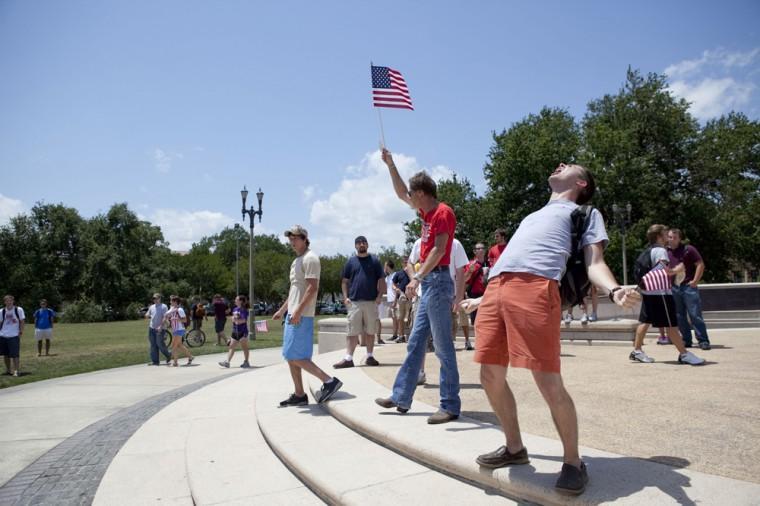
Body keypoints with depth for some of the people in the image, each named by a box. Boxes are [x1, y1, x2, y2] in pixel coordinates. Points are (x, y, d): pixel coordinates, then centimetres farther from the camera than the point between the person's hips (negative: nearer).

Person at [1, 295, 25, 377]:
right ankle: (8, 370, 26)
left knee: (14, 354, -6)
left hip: (14, 335, -4)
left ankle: (16, 370, 0)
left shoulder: (19, 309, -6)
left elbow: (22, 321, -2)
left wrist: (21, 332, -7)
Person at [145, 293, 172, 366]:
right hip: (151, 328, 6)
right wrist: (147, 316, -6)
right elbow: (147, 316, 19)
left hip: (159, 329, -6)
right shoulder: (151, 307, 14)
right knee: (152, 345, 5)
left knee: (160, 344, -7)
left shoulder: (164, 307, -4)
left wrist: (161, 326, -22)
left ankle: (168, 356, 15)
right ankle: (155, 361, 9)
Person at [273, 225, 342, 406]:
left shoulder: (310, 258, -11)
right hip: (292, 315, 10)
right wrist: (282, 310, 24)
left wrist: (298, 311, -25)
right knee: (290, 356, 11)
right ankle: (299, 395, 18)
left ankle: (329, 381, -5)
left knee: (296, 357, -11)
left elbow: (312, 288, -20)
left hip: (302, 316, -10)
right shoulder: (296, 261, 20)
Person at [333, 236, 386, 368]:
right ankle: (348, 359, 0)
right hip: (354, 302, 0)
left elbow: (381, 280, 5)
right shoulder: (351, 262, 9)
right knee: (352, 331, -1)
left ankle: (370, 356, 16)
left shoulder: (374, 261, 7)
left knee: (370, 331, 7)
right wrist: (345, 297, -2)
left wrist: (380, 296, -6)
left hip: (371, 302, 0)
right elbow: (344, 281, 10)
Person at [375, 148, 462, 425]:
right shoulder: (428, 212, 17)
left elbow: (439, 249, -21)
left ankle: (451, 406, 2)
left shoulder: (443, 212, -10)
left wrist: (417, 277, -29)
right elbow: (400, 193, 30)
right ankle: (401, 398, 20)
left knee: (443, 346, -5)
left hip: (437, 281, -10)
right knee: (415, 344, 12)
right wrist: (390, 164, 29)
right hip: (428, 283, 10)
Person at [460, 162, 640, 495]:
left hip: (536, 288, -6)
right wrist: (480, 299, 38)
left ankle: (573, 461, 13)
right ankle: (514, 448, 26)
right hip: (495, 287, 7)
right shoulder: (532, 216, 39)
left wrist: (614, 290, -15)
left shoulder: (586, 213, 22)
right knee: (491, 377, 6)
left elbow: (594, 263, 7)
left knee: (549, 383, -9)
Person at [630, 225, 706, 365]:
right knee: (671, 325, -4)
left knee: (645, 321, 10)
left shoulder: (649, 251, 16)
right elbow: (667, 271, -20)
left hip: (648, 291, 9)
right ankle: (684, 354, 2)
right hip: (660, 292, -9)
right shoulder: (661, 251, -12)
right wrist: (678, 269, -4)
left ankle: (637, 351, 12)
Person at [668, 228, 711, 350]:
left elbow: (700, 264, -7)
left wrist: (695, 281, -12)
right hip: (674, 288, 5)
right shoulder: (667, 252, 11)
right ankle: (686, 340, 16)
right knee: (680, 316, 8)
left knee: (695, 315, -6)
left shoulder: (688, 249, -5)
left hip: (688, 286, -5)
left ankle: (703, 340, 0)